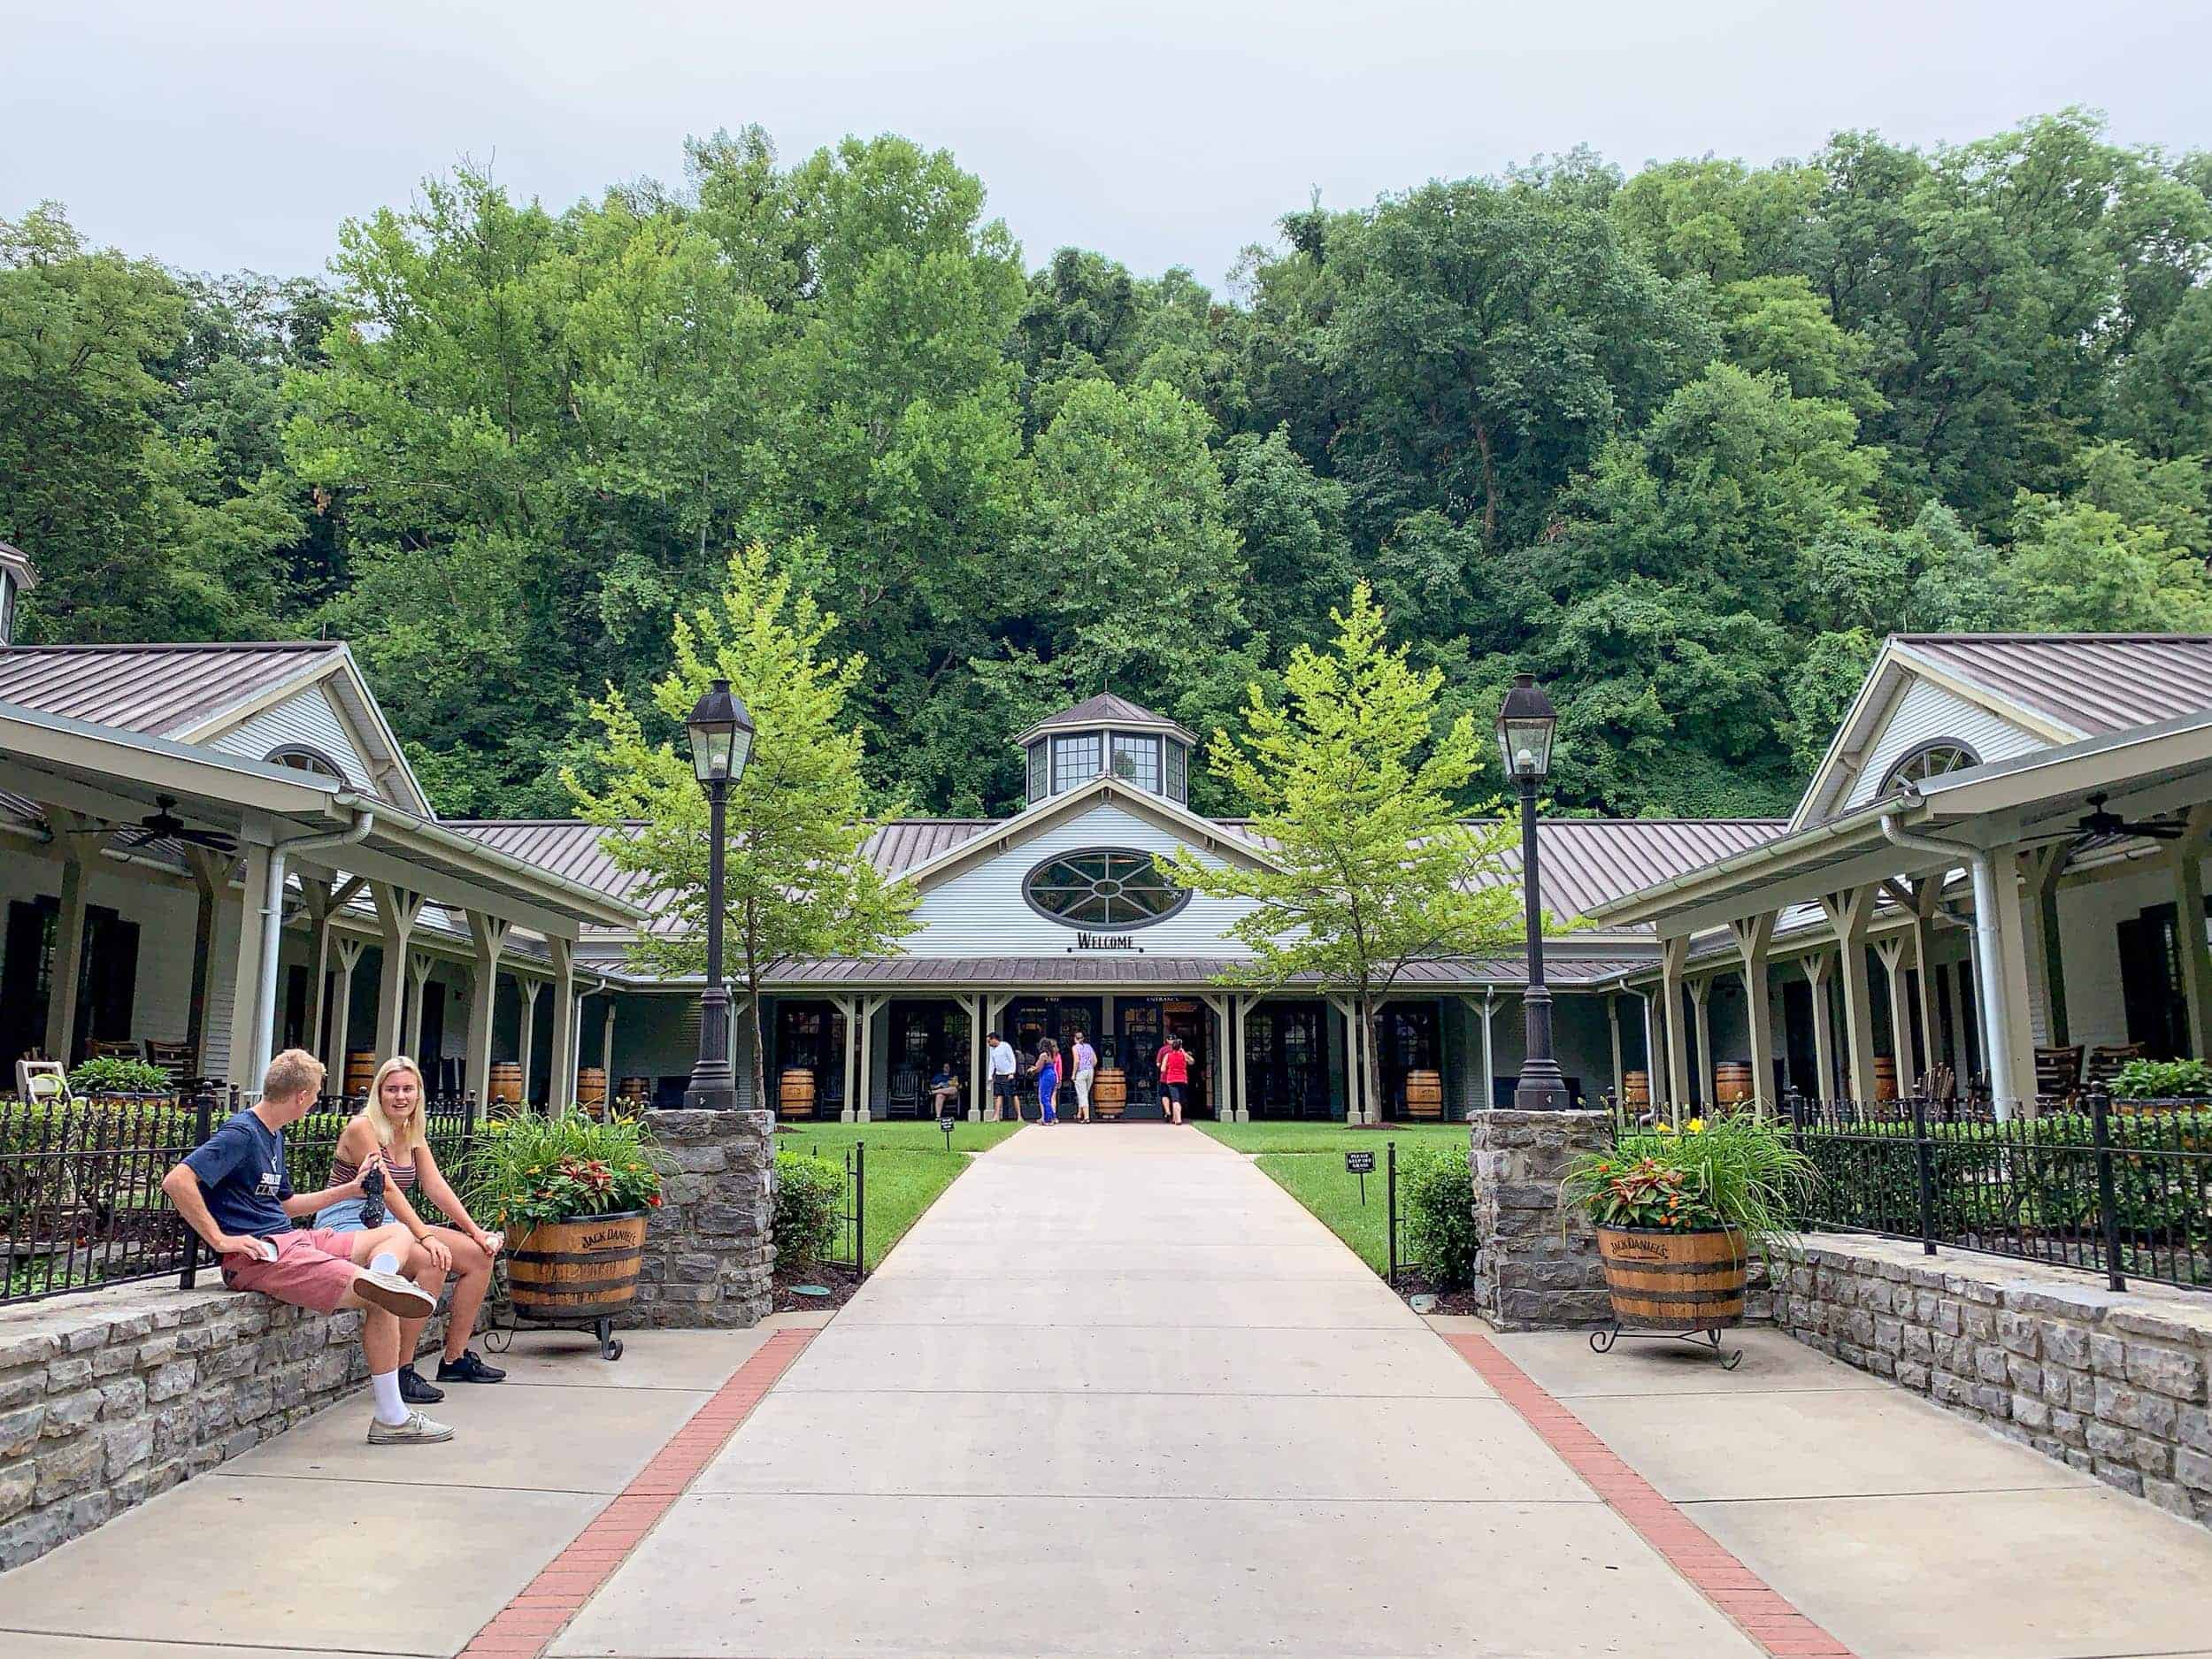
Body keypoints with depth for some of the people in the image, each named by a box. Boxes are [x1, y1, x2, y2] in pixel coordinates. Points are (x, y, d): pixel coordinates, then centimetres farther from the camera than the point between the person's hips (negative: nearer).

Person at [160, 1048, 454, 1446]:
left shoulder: (273, 1135, 21)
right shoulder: (241, 1133, -11)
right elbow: (177, 1181, -24)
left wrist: (351, 1188, 28)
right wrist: (220, 1239, -23)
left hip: (293, 1239, 10)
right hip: (259, 1255, -10)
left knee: (398, 1233, 7)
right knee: (381, 1303, -17)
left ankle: (380, 1278, -24)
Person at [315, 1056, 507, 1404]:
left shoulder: (413, 1135, 11)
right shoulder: (362, 1127, -14)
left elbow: (436, 1186, 5)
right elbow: (386, 1189, -23)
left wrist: (475, 1231, -4)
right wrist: (425, 1236, -30)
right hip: (346, 1225, -9)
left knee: (480, 1255, -1)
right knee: (433, 1261, -32)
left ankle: (455, 1359, 10)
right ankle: (400, 1373, -24)